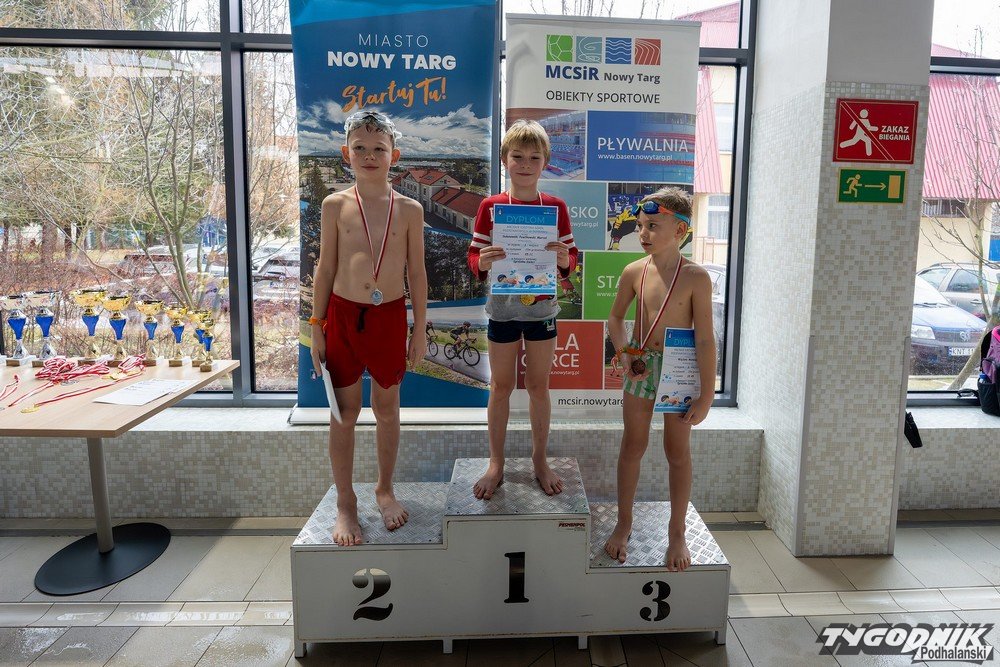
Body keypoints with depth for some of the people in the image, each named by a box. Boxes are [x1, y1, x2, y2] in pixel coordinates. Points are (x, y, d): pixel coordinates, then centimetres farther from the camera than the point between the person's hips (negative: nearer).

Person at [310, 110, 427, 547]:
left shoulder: (409, 210, 0)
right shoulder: (335, 206, 0)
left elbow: (416, 273, 3)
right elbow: (326, 268, 3)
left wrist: (419, 330, 2)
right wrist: (317, 327, 1)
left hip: (389, 317, 1)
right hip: (343, 315, 0)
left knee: (387, 409, 12)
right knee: (345, 413, 7)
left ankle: (385, 489, 32)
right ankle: (345, 503, 22)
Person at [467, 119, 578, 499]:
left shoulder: (555, 206, -1)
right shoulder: (490, 206, -3)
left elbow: (572, 255, 3)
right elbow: (474, 255, -1)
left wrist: (565, 260, -20)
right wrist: (482, 262, -24)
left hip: (542, 309, 1)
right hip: (502, 309, 0)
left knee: (539, 385, 11)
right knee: (500, 386, 9)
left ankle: (540, 460, 28)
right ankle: (496, 463, 24)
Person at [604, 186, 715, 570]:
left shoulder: (695, 278, -16)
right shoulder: (634, 272, -6)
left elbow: (705, 339, -14)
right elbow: (616, 317, 10)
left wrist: (706, 395, -14)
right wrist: (624, 353, -7)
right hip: (640, 367, 3)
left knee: (678, 452, 9)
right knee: (633, 445, 11)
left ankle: (676, 533, 26)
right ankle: (624, 524, 28)